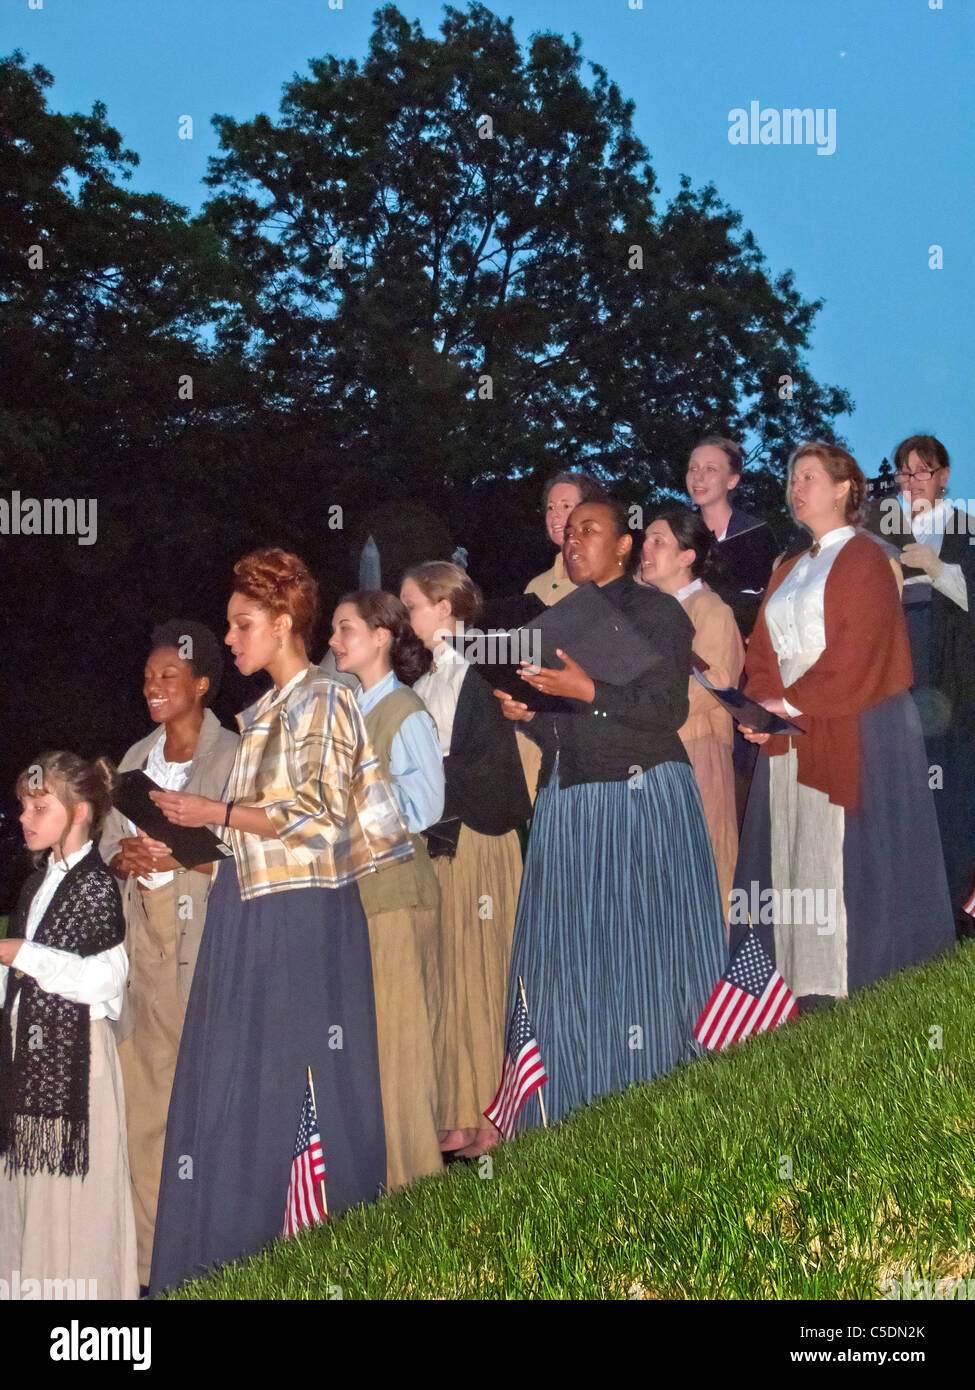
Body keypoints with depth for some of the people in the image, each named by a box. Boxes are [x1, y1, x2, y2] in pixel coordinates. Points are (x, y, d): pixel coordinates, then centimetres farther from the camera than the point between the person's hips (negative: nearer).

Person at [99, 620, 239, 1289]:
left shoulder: (234, 756, -3)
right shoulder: (136, 758, 17)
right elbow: (109, 846, 21)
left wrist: (185, 855, -17)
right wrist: (124, 859, -1)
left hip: (209, 939, -6)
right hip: (144, 937, 6)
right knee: (145, 1096, 5)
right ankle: (154, 1262, 13)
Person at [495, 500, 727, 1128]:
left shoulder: (656, 611, 1)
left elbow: (668, 708, -11)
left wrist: (588, 691, -20)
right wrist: (528, 715, 4)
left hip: (642, 799, -6)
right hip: (567, 805, 6)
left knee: (647, 954, -6)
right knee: (569, 962, 2)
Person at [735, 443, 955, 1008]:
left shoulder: (864, 560, -4)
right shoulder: (789, 573, 20)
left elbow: (858, 654, -15)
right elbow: (764, 651, 14)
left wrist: (791, 702, -14)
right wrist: (762, 706, -5)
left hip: (854, 735, -7)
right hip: (790, 735, 7)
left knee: (846, 856, -7)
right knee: (797, 858, 4)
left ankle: (857, 990, 0)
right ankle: (809, 991, 7)